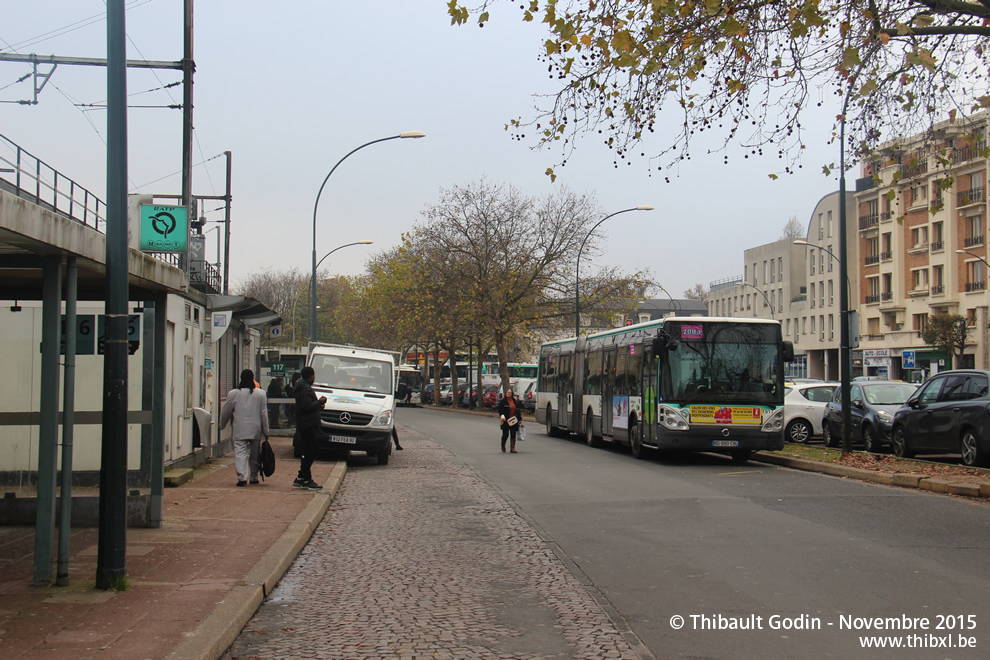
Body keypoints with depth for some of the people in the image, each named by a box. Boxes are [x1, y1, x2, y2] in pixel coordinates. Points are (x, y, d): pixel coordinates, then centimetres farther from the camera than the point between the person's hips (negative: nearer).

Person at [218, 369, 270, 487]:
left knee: (240, 453, -5)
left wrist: (222, 425, 27)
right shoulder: (261, 393, 0)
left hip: (240, 430, -1)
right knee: (255, 454, 13)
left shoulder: (233, 394, 0)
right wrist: (266, 431, 7)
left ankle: (242, 476, -20)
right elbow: (264, 413, 1)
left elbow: (226, 412, 9)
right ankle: (253, 477, 21)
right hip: (255, 429, 1)